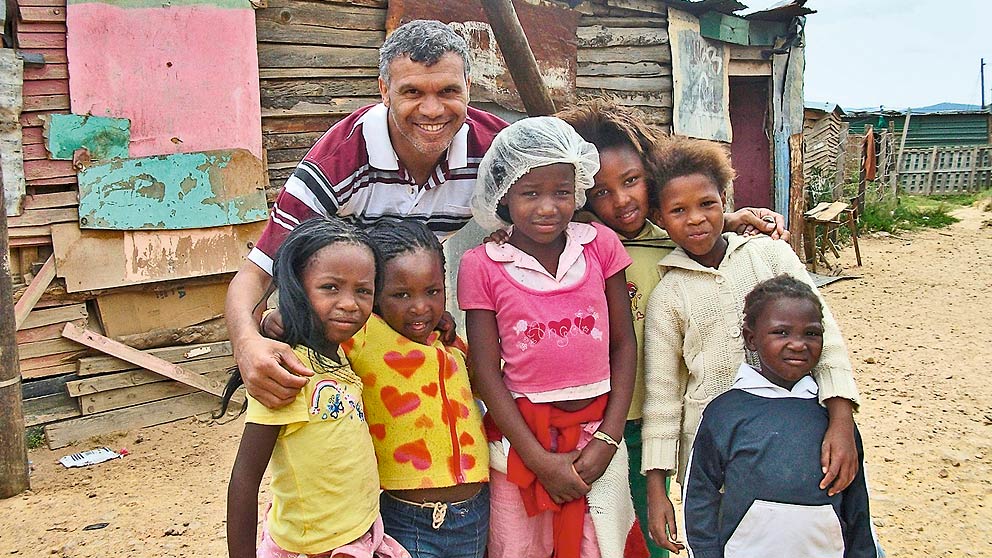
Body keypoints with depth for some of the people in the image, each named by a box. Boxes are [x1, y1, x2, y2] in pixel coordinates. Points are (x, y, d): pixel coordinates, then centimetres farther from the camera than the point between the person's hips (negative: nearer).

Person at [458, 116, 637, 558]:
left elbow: (624, 344, 2)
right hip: (520, 436, -1)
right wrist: (539, 458, -10)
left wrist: (608, 438, -5)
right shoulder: (481, 266, -6)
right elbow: (486, 373, -6)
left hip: (598, 431, 1)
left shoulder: (601, 244, -1)